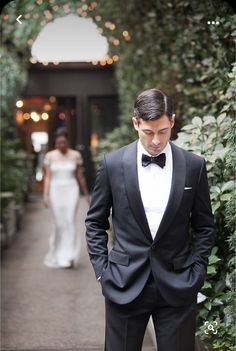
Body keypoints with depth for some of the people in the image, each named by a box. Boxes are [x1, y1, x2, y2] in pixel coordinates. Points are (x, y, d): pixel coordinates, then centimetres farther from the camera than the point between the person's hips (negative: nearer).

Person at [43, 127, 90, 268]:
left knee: (70, 222, -12)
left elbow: (80, 176, 7)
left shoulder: (76, 155, 0)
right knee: (60, 223, 4)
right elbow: (48, 177, -1)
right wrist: (45, 195, -11)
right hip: (56, 192, 1)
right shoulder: (50, 156, 0)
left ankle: (69, 256, -10)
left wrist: (87, 194, 12)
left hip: (71, 191, -1)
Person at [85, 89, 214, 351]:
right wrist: (102, 269, -1)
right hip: (125, 284, 0)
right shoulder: (112, 164, -2)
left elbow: (204, 226, 7)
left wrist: (196, 272, 0)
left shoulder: (194, 166, -1)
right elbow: (95, 222, 6)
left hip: (177, 286, 1)